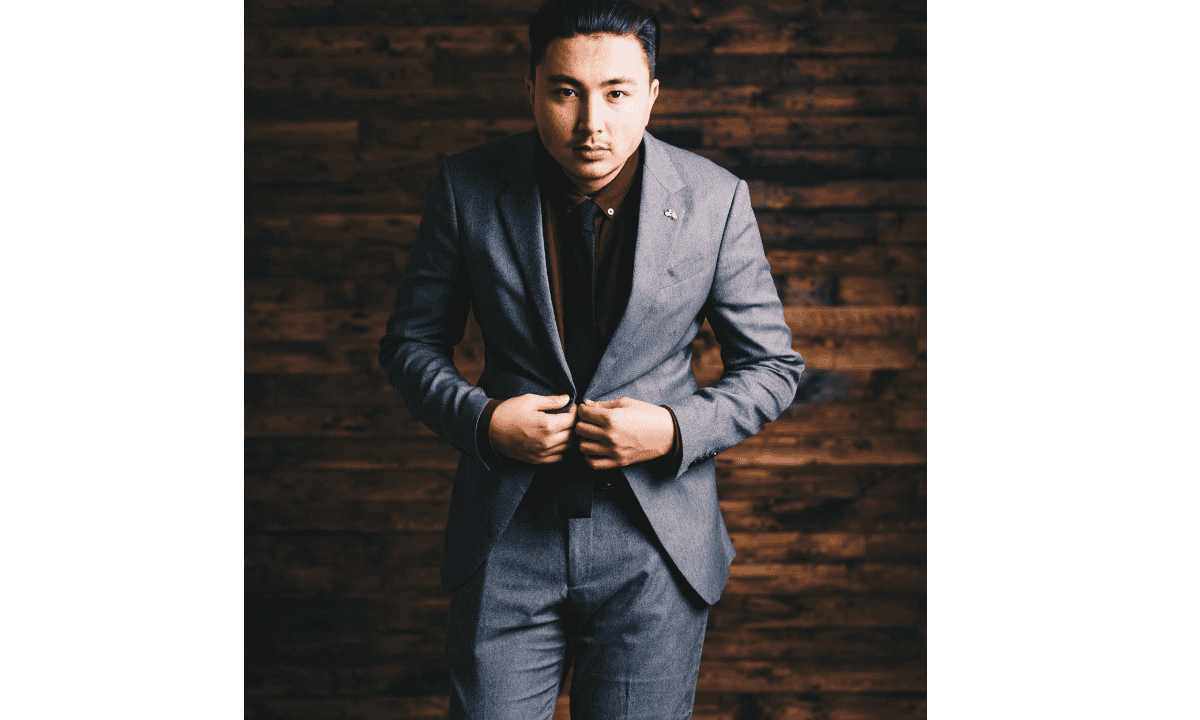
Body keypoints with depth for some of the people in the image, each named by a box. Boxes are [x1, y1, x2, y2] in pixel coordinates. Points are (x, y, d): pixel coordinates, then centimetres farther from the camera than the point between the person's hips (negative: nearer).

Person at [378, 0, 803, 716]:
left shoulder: (716, 200, -6)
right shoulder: (468, 188, -4)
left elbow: (772, 366, 2)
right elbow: (412, 342, 6)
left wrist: (677, 431, -15)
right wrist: (480, 419, -13)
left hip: (657, 549, 0)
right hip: (507, 537, 1)